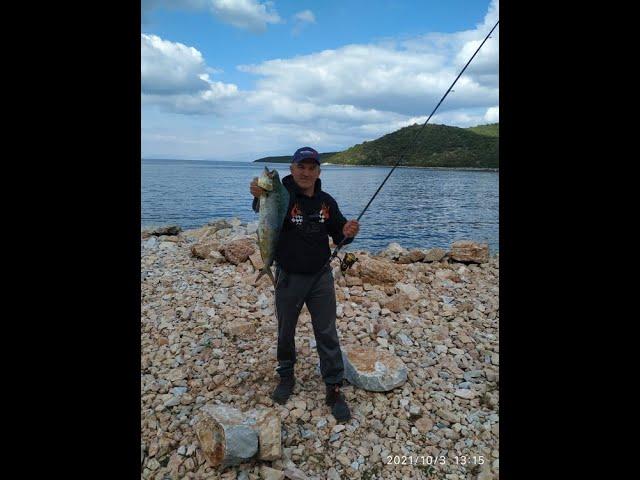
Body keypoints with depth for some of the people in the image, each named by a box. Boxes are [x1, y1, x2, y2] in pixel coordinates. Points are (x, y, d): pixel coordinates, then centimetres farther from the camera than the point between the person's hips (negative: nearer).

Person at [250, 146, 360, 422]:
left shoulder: (327, 202, 0)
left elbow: (339, 236, 9)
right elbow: (264, 210, -38)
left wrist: (348, 233, -16)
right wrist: (259, 197, -62)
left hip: (321, 277, 3)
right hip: (288, 277, -2)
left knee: (327, 334, 7)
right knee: (285, 332, 15)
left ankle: (334, 389, 20)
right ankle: (286, 377, 39)